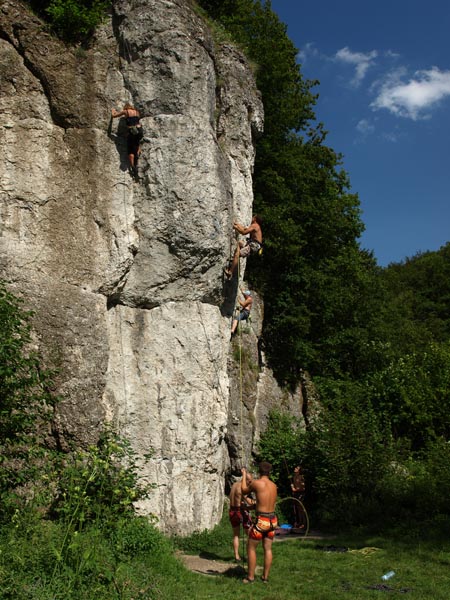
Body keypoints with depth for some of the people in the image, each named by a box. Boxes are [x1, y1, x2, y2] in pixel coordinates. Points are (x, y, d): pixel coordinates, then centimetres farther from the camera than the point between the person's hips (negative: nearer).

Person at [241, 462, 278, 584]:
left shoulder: (256, 483, -11)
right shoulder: (274, 485, 7)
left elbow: (244, 490, 9)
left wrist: (244, 475, 23)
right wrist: (250, 479, 35)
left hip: (262, 520, -6)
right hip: (273, 520, 6)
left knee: (251, 548, 8)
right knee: (268, 549, 14)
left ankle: (250, 577, 11)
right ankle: (265, 577, 19)